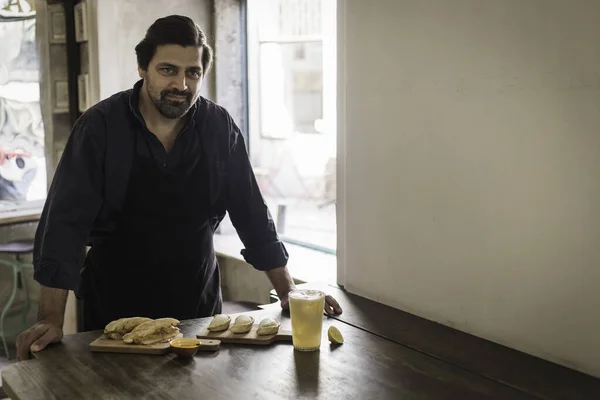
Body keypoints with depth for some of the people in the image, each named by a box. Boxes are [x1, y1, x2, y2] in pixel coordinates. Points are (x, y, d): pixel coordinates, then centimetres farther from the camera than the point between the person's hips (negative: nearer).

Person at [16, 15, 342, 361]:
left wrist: (289, 292, -3)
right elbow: (66, 221, -15)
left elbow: (252, 214, 1)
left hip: (199, 309, 3)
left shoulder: (220, 128, -4)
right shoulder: (100, 126, -12)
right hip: (115, 312, -2)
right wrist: (52, 319, -22)